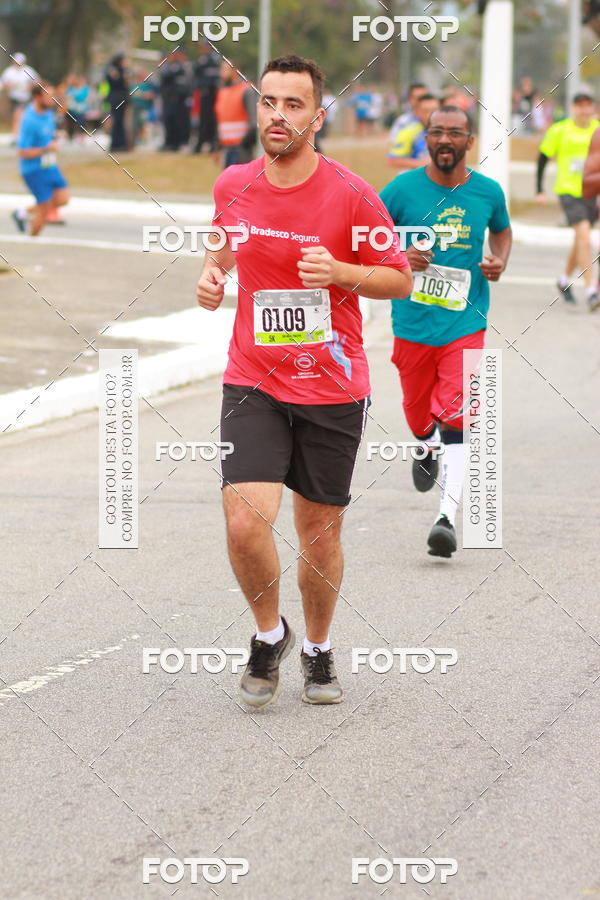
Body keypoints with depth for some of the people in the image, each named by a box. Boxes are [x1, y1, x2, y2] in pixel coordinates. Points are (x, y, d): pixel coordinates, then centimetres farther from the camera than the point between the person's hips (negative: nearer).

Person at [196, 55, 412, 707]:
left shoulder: (350, 195, -10)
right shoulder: (233, 186, 0)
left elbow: (400, 278, -1)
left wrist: (339, 272, -19)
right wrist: (212, 272, 1)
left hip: (333, 389, -1)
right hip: (253, 383, 1)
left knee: (320, 533, 9)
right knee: (245, 523, -16)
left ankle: (318, 648, 34)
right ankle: (269, 634, 11)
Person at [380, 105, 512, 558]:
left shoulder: (488, 192, 1)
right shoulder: (402, 189, -5)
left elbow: (502, 230, 22)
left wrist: (500, 261, 1)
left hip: (465, 322, -1)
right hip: (412, 321, 1)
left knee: (454, 419, -15)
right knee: (418, 414, 18)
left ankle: (448, 517, -20)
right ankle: (428, 449, 55)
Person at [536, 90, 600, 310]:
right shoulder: (559, 131, -5)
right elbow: (542, 158, 4)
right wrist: (539, 191, 2)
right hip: (568, 191, -4)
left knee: (581, 240, 16)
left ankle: (565, 280, 40)